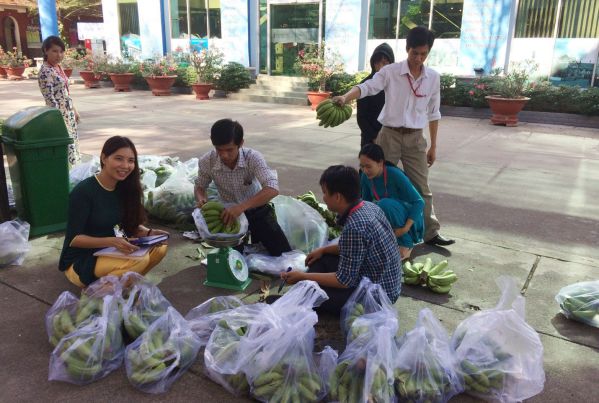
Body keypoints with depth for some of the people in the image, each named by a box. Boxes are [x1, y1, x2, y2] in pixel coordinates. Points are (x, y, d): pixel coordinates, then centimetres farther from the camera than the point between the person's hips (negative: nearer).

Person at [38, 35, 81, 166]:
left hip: (68, 111, 9)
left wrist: (74, 110, 19)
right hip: (59, 113, -9)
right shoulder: (45, 71, -16)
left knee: (72, 141, 15)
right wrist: (59, 118, -22)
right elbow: (50, 98, -20)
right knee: (65, 143, -6)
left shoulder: (58, 67, 10)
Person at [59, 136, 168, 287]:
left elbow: (131, 225, 7)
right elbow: (73, 238, -20)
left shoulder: (124, 188, 0)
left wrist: (149, 233, -14)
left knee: (159, 247, -11)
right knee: (139, 260, -29)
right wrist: (111, 241, -34)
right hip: (79, 262, -7)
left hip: (108, 252, 7)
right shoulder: (83, 191, -21)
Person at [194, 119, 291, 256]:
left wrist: (241, 207, -49)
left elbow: (272, 189, -39)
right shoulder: (207, 161, -20)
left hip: (257, 210, -1)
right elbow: (200, 186, 1)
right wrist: (201, 199, -23)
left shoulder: (253, 157, -27)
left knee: (284, 255, -6)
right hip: (230, 213, 2)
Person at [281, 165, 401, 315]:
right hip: (386, 285, 9)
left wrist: (302, 277, -12)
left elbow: (344, 281, -21)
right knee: (321, 259, 17)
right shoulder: (368, 206, -1)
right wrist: (324, 250, 14)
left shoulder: (354, 227, -28)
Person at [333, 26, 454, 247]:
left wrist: (433, 145, 10)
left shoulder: (433, 77, 3)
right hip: (390, 135, -2)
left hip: (415, 138, 3)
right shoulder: (390, 72, -7)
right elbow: (367, 87, -22)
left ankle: (431, 232, 19)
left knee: (421, 187, 8)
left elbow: (433, 113, 10)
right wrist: (345, 97, -42)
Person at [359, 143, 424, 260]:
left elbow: (419, 202, -23)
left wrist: (405, 228, -31)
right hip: (387, 219, 5)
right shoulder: (365, 177, -9)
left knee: (385, 204, -35)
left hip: (408, 218, -5)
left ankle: (407, 244, -15)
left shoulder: (395, 174, -24)